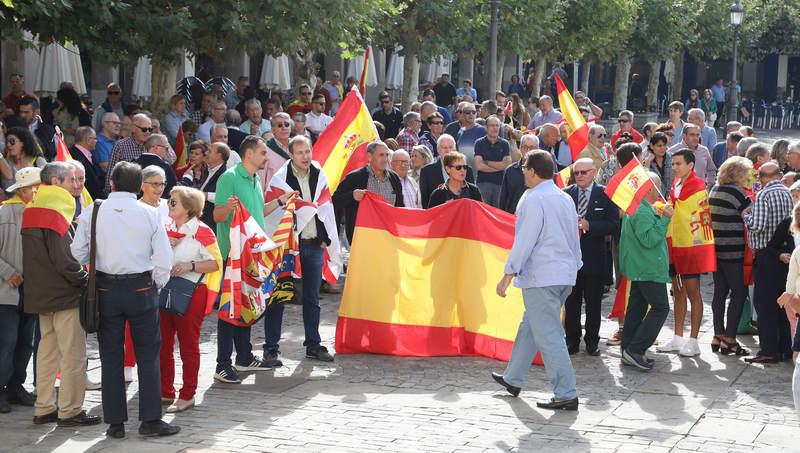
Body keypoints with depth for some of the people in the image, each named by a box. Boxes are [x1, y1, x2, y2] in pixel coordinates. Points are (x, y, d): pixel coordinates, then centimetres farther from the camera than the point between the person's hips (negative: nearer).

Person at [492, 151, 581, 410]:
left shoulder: (534, 200, -14)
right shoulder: (565, 199, 13)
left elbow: (525, 241, -17)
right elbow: (574, 239, 18)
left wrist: (508, 275, -14)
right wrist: (574, 266, 26)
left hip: (540, 277, -9)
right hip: (565, 275, 9)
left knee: (548, 335, -7)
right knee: (529, 327, 21)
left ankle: (566, 395, -9)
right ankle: (513, 379, 33)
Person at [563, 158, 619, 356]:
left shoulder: (605, 194, -2)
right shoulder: (566, 194, 6)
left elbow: (614, 224, -7)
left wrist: (589, 226, -18)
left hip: (594, 256, -2)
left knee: (593, 303, 6)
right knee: (571, 302, 7)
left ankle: (592, 341, 16)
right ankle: (572, 340, 16)